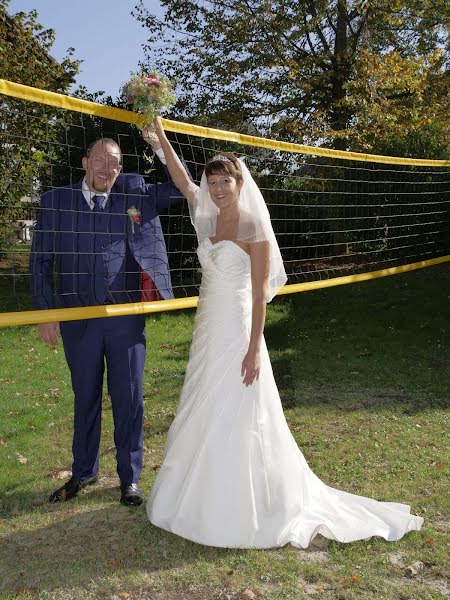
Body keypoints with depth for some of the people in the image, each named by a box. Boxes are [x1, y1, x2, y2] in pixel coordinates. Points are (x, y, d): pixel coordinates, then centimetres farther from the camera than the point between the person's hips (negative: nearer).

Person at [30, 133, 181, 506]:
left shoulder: (135, 195, 4)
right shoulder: (56, 201, 1)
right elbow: (40, 261, 2)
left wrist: (159, 143, -3)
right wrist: (45, 314, -3)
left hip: (127, 318, 0)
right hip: (78, 319, 0)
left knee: (129, 399, 7)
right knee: (86, 399, 15)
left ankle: (130, 477, 25)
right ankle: (84, 472, 34)